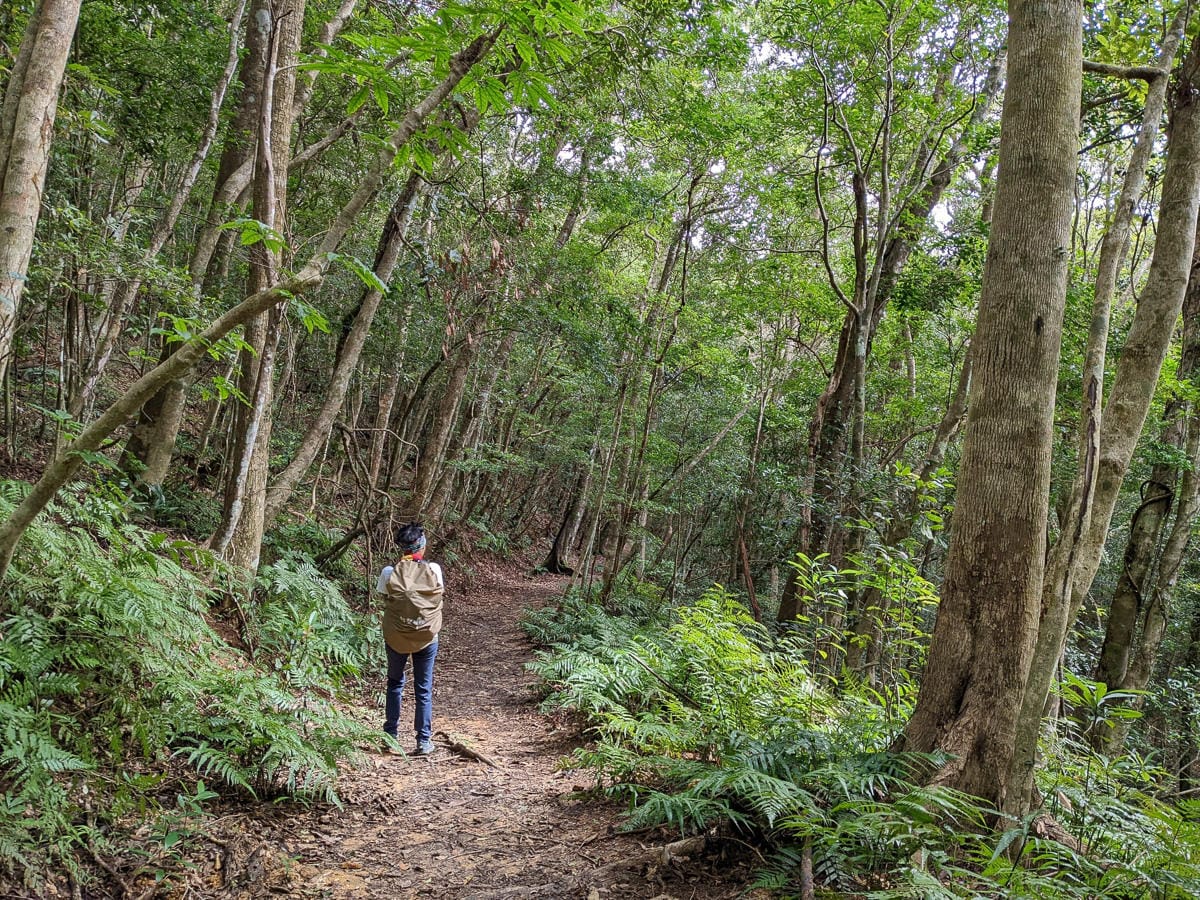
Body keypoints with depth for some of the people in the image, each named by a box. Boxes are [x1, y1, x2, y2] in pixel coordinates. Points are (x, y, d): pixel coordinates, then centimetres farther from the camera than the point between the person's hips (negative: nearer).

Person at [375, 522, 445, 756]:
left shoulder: (390, 573, -13)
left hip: (395, 637, 0)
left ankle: (391, 735, 26)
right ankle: (424, 741, 12)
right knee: (424, 690, 10)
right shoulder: (433, 570, -12)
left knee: (395, 684, 21)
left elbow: (383, 597, -5)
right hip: (427, 638, 0)